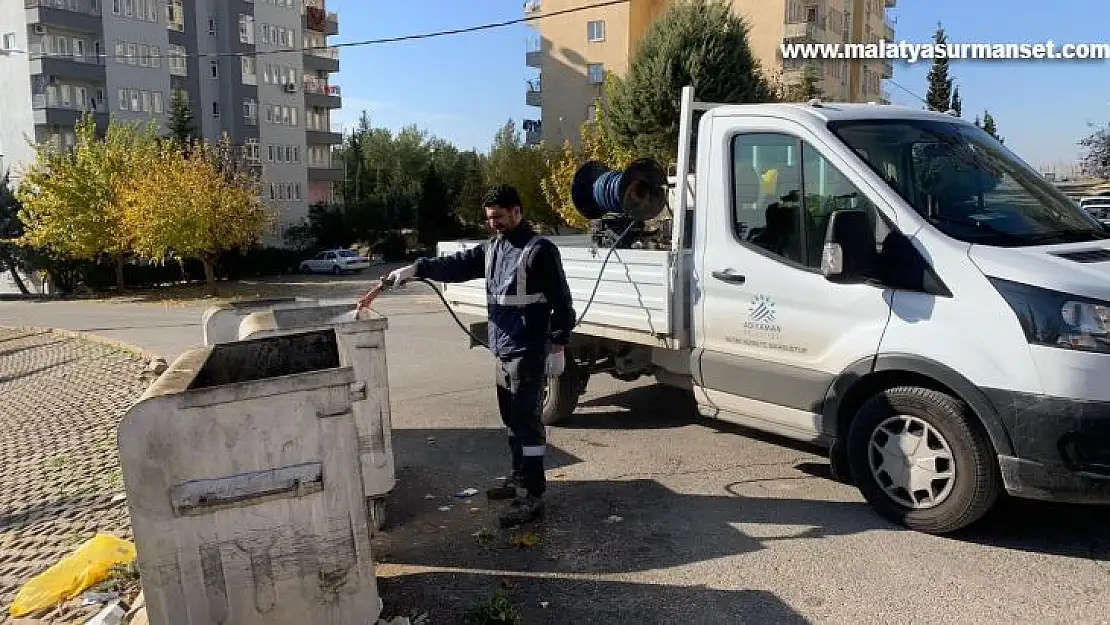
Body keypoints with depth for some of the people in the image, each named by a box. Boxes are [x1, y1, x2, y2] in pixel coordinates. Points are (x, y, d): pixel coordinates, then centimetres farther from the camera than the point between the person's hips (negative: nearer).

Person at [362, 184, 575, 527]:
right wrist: (417, 269, -7)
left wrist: (558, 345, -14)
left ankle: (532, 494, -1)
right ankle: (519, 477, 32)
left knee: (527, 420, -6)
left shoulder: (540, 250, -12)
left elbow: (561, 301, -12)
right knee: (511, 418, 17)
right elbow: (457, 265, 6)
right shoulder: (492, 247, 13)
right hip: (502, 349, 9)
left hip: (528, 352, -8)